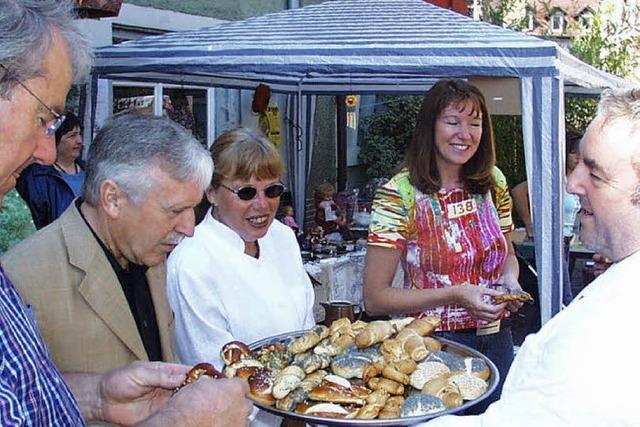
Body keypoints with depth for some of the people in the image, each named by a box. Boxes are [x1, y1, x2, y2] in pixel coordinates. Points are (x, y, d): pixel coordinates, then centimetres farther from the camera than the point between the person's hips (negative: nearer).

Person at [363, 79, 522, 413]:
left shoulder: (493, 183, 0)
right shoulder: (400, 194, -17)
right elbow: (375, 299, -17)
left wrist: (510, 278, -7)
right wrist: (455, 295, -24)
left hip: (495, 339, 5)